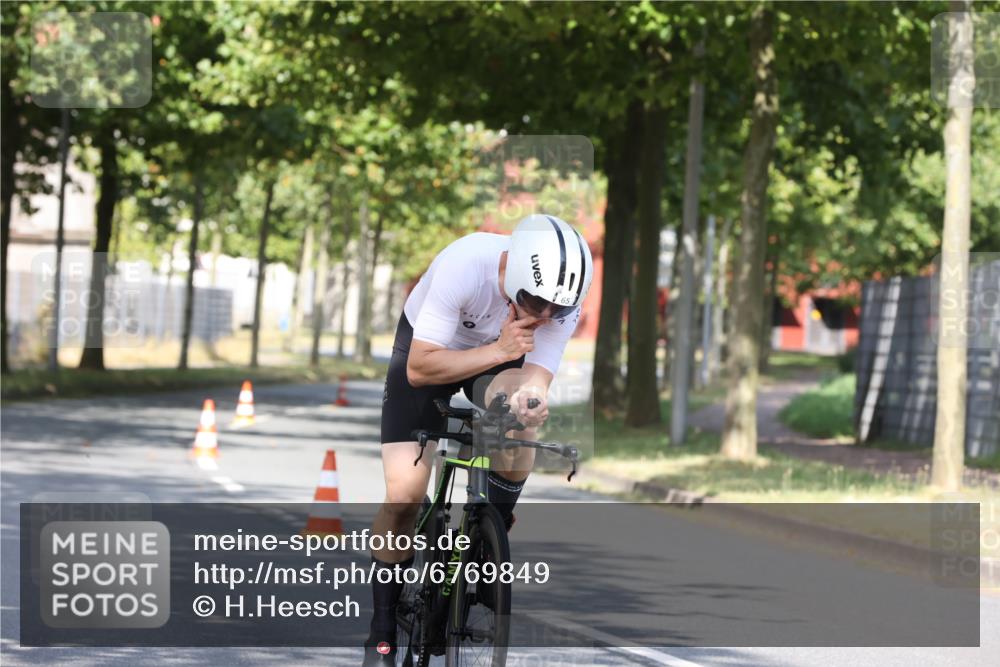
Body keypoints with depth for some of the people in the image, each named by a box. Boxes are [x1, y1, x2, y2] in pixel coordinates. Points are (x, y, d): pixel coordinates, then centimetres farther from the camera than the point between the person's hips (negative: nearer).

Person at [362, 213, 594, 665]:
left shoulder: (562, 303, -27)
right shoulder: (465, 265, -38)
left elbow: (537, 375, -27)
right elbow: (419, 368, -35)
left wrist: (531, 399, -50)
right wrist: (499, 351, -44)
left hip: (500, 353, 2)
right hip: (427, 348, -2)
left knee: (522, 418, -33)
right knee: (404, 494, -15)